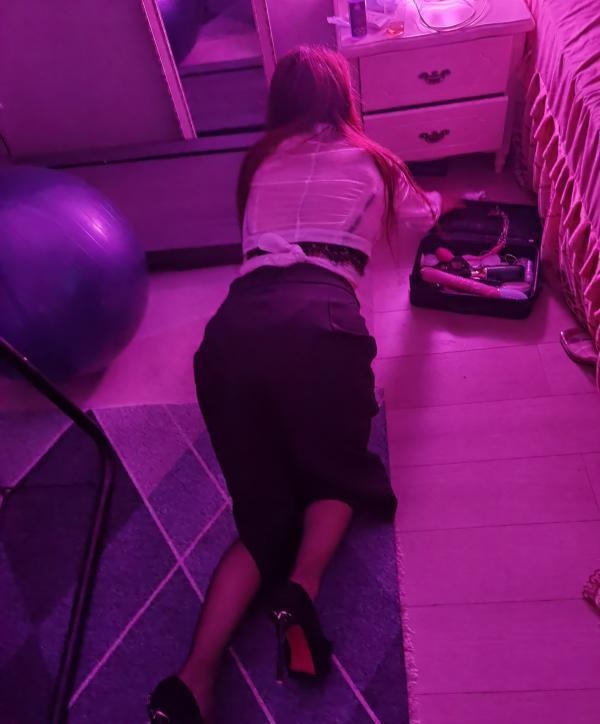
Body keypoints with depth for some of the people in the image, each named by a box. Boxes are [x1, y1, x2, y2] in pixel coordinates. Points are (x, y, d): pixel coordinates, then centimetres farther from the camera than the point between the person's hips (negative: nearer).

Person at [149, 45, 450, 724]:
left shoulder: (260, 163, 29)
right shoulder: (368, 160, 23)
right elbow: (420, 218, 43)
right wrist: (438, 199, 68)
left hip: (232, 328, 3)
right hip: (318, 322, -3)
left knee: (264, 513, 12)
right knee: (337, 473, 20)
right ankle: (301, 586, -9)